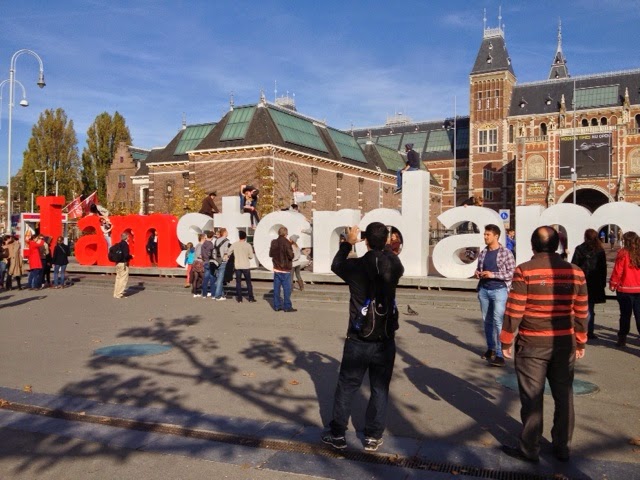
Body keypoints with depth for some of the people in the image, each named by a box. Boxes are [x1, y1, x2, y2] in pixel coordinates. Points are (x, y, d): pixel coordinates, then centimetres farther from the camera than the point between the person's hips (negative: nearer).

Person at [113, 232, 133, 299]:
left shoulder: (119, 244, 9)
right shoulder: (125, 244, -15)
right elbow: (126, 255, -23)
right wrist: (131, 256, -3)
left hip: (118, 263, 9)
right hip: (123, 264, -9)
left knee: (118, 278, 17)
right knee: (123, 278, -2)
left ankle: (116, 293, 23)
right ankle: (119, 294, -1)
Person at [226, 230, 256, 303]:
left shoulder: (234, 245, -3)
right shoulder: (248, 245, -8)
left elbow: (228, 253, 3)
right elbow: (251, 256, -5)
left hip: (237, 266, 1)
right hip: (246, 266, -1)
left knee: (238, 282, 9)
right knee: (248, 282, 8)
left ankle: (239, 298, 8)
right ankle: (251, 298, 9)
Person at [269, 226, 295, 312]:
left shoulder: (274, 242, 4)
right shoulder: (286, 243, -15)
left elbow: (270, 254, 11)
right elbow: (291, 255, -17)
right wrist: (292, 253, 2)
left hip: (276, 269, 6)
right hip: (285, 269, -6)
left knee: (276, 288, 9)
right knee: (287, 288, -1)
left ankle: (277, 305, 13)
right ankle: (287, 306, 0)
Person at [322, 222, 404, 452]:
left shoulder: (356, 267, -12)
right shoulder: (394, 265, -7)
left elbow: (336, 266, 10)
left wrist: (347, 243, 18)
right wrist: (383, 247, 21)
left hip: (358, 340, -1)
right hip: (385, 340, 1)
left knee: (346, 387, 12)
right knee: (379, 389, 13)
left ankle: (337, 434, 22)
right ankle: (372, 437, 20)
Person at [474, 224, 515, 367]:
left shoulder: (505, 253, -6)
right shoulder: (483, 253, 11)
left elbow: (512, 273, -9)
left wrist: (493, 275, -17)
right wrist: (477, 273, 2)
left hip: (499, 290, -6)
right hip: (484, 290, 6)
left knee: (498, 321, -12)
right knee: (487, 320, 12)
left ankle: (500, 354, -10)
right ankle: (490, 348, 24)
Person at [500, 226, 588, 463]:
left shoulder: (525, 271, -12)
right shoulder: (575, 272, 0)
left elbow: (514, 310, -12)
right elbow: (581, 313, 4)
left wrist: (506, 341, -3)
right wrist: (580, 343, 15)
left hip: (532, 345, -3)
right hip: (564, 344, 4)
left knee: (532, 398, 6)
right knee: (564, 396, 16)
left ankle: (529, 449, 15)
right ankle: (562, 448, 27)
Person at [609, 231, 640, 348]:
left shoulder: (623, 253, -11)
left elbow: (618, 270, -10)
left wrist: (613, 283, 0)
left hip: (625, 289, -3)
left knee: (625, 315, 6)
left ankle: (622, 339, 11)